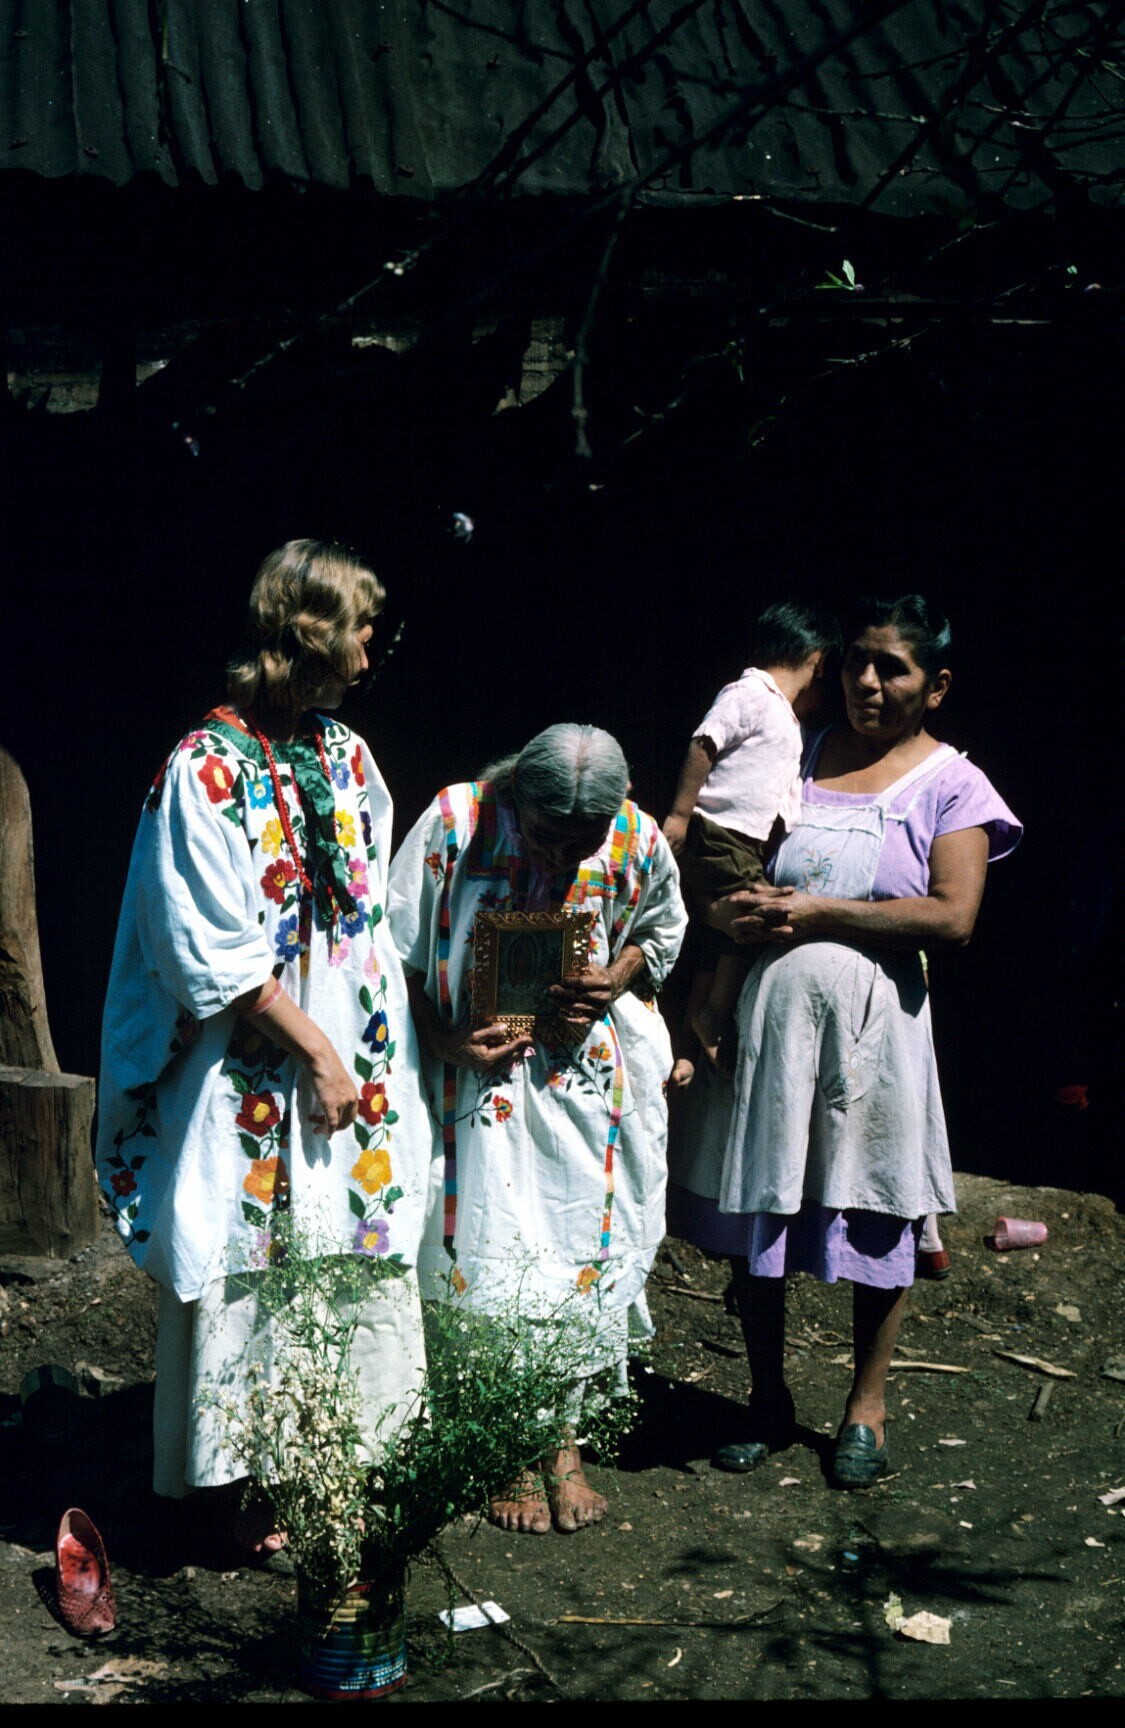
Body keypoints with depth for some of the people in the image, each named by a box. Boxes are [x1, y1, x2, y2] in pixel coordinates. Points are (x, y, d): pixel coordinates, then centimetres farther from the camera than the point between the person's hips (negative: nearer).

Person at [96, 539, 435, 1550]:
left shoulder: (346, 756, 7)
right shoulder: (207, 771, -15)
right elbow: (219, 955, -16)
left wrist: (375, 1051, 7)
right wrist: (316, 1053, -12)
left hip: (353, 1051, 7)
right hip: (256, 1075, -7)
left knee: (358, 1255, 10)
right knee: (253, 1268, 4)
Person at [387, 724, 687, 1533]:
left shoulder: (638, 839, -10)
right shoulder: (456, 824, -16)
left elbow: (661, 929, 10)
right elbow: (399, 953, -6)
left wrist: (615, 981, -10)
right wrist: (445, 1044, -16)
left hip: (592, 1068, 2)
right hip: (483, 1065, -2)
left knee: (585, 1240, 2)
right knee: (491, 1252, -3)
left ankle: (563, 1431, 19)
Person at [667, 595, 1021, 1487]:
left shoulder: (950, 785, 0)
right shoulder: (798, 753, 11)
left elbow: (952, 916, -12)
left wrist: (817, 913, -13)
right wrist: (739, 907, -7)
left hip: (872, 1018, -3)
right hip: (768, 1009, 3)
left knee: (875, 1212, 5)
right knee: (752, 1207, 8)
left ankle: (867, 1406, 23)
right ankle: (769, 1400, 25)